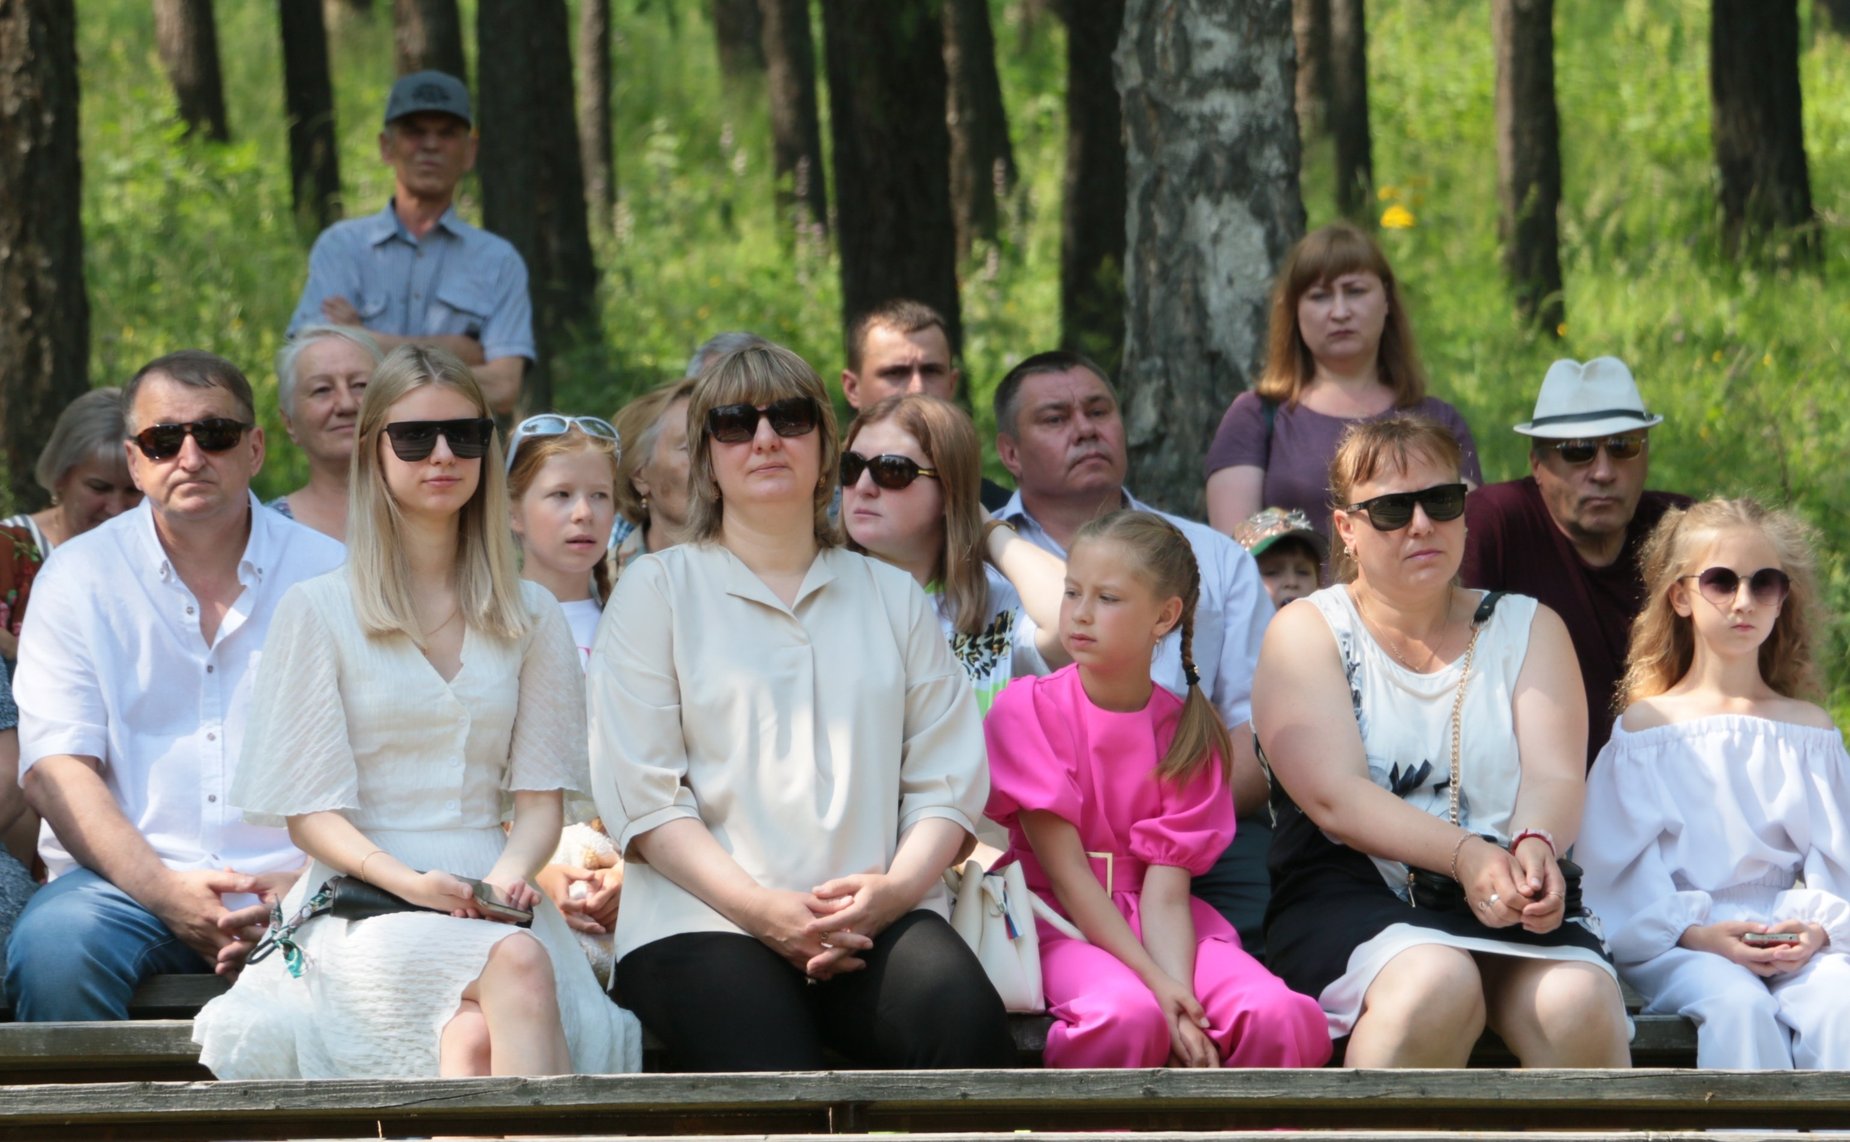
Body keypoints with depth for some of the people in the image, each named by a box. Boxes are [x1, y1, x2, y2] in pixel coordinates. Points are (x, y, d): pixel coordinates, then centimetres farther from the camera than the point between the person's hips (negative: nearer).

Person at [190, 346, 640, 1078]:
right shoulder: (318, 612, 9)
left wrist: (509, 875, -11)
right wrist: (407, 880, -17)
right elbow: (310, 812, 3)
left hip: (491, 902, 2)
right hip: (363, 906, -2)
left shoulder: (530, 618, 19)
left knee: (477, 1036, -36)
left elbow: (540, 797, 13)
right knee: (520, 965, -37)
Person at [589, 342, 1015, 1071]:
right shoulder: (656, 591, 13)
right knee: (775, 1087, -36)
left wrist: (895, 888, -8)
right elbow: (641, 797, 2)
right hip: (703, 920, -3)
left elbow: (949, 782, 14)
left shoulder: (891, 596, 23)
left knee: (968, 1029, -33)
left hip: (876, 921, 3)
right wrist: (763, 908, -12)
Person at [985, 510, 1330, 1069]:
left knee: (1286, 1019, -25)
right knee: (1128, 1014, -38)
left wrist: (1179, 993, -25)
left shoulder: (1187, 731, 5)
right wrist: (1156, 982, -21)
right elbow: (1065, 870, -11)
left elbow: (1166, 890, -6)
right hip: (1062, 922, -3)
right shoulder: (1029, 708, -4)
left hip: (1154, 927, 3)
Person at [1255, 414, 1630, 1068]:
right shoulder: (1307, 632, 9)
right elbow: (1335, 798, -7)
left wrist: (1535, 846, -24)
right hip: (1351, 897, -2)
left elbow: (1554, 775, 2)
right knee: (1434, 983, -37)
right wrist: (1465, 856, -24)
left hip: (1507, 905, 2)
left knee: (1580, 1004, -31)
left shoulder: (1527, 628, 19)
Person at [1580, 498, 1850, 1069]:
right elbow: (1619, 870, 1)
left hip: (1792, 940, 2)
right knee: (1740, 1006, -35)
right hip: (1675, 943, -2)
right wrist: (1694, 932, -15)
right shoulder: (1644, 728, 11)